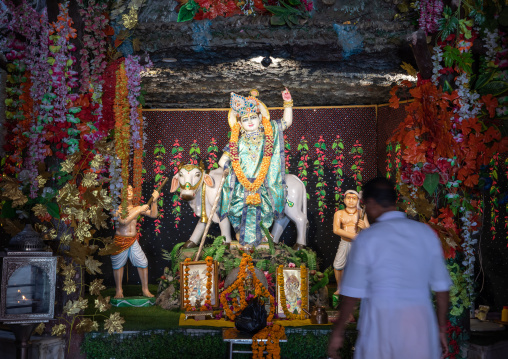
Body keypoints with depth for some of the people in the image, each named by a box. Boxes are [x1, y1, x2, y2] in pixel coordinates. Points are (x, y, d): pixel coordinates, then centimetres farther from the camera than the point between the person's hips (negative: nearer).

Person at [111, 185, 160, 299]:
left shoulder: (137, 208, 6)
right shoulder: (118, 209, -8)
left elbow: (153, 214, 4)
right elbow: (124, 221, -24)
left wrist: (154, 201, -11)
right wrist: (139, 210, -23)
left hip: (133, 241, 3)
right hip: (120, 240, -3)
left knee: (143, 263, -5)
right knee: (118, 265, 6)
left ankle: (145, 289, 8)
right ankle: (119, 290, 23)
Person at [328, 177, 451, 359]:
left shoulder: (366, 238, -7)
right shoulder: (426, 233, 4)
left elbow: (352, 294, -6)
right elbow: (441, 287, 7)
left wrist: (338, 332, 6)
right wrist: (441, 329, 17)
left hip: (381, 325, -3)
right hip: (421, 323, 3)